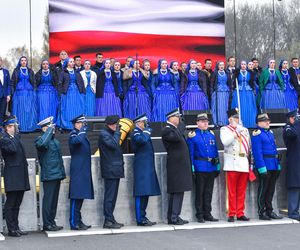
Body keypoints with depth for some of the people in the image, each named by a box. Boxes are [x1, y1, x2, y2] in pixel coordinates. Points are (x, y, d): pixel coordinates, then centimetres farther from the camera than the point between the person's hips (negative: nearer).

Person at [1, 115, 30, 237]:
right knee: (10, 204, -2)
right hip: (12, 176, -8)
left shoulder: (16, 137, 17)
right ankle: (11, 229, 2)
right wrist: (11, 137, -17)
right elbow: (13, 149, -24)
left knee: (16, 204, 12)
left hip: (20, 176, 8)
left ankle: (16, 228, 17)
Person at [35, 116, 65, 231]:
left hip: (57, 174, 9)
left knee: (54, 200, 12)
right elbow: (41, 144, -35)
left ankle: (52, 223, 19)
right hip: (49, 175, -9)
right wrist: (49, 131, -24)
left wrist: (62, 172, 20)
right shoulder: (41, 139, -9)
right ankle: (47, 224, -1)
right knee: (48, 200, -5)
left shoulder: (55, 140, 19)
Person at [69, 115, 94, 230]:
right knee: (76, 197, -8)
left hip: (84, 171, 9)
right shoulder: (73, 134, -8)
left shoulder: (82, 134, 20)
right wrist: (83, 130, -18)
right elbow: (77, 140, -32)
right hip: (77, 171, -9)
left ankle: (78, 221, 16)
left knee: (80, 196, 11)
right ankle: (74, 223, -7)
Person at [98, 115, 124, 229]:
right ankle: (108, 221, -5)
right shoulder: (103, 134, -10)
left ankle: (110, 219, 16)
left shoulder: (111, 134, 19)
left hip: (115, 169, 10)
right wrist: (117, 133, -14)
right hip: (110, 169, -10)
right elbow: (113, 145, -23)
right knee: (110, 196, -8)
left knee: (112, 195, 11)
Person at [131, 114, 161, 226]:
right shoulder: (136, 133, -9)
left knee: (145, 193, 10)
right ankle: (140, 219, -8)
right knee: (141, 194, -9)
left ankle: (142, 217, 15)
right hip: (141, 167, -10)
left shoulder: (143, 133, 20)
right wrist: (147, 130, -17)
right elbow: (142, 140, -30)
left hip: (147, 167, 10)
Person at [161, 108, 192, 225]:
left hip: (181, 166, 10)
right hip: (176, 166, -10)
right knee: (177, 192, -9)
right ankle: (174, 218, -6)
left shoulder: (175, 129, 19)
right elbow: (177, 138, -29)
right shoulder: (167, 130, -12)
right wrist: (178, 126, -17)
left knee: (176, 192, 12)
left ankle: (172, 217, 16)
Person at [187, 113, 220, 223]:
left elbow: (215, 150, 15)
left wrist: (218, 165, 11)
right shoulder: (193, 135, -2)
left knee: (209, 192, 9)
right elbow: (190, 152, -4)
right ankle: (200, 215, 7)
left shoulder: (211, 135, 12)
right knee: (200, 192, 1)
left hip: (211, 167, 5)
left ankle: (207, 213, 17)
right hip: (200, 168, -5)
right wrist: (191, 167, -10)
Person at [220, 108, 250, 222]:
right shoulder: (224, 129, 5)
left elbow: (249, 146, 20)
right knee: (232, 191, -3)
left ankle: (240, 213, 10)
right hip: (232, 164, -4)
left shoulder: (245, 130, 20)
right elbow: (225, 142, -15)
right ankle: (231, 214, 1)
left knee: (242, 191, 5)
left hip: (244, 164, 4)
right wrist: (236, 133, -16)